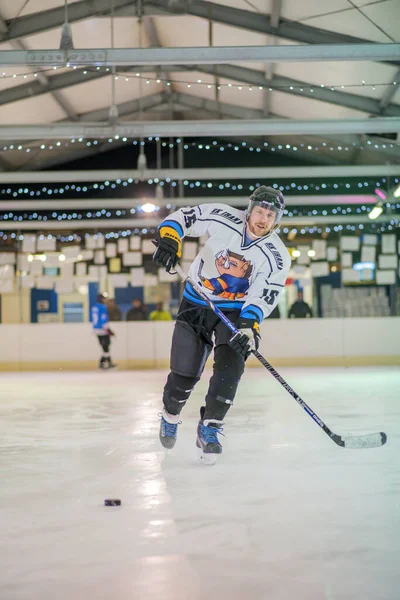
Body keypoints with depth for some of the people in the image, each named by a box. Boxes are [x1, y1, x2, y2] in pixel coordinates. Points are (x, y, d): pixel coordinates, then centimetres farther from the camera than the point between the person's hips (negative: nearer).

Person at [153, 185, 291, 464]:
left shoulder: (277, 257, -17)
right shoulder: (223, 219, -17)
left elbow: (262, 297, -23)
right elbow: (184, 216, -7)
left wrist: (248, 327, -39)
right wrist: (169, 237, -27)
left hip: (237, 312, 0)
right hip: (197, 304, 0)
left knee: (229, 369, -20)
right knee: (184, 373, 0)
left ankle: (209, 429, -6)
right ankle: (170, 416, 31)